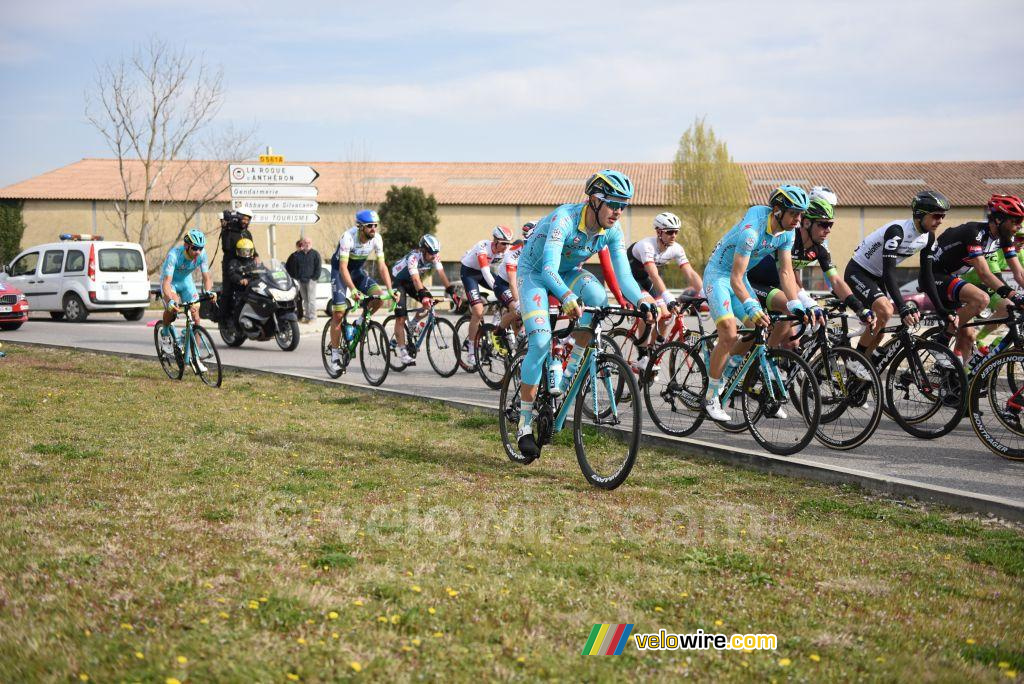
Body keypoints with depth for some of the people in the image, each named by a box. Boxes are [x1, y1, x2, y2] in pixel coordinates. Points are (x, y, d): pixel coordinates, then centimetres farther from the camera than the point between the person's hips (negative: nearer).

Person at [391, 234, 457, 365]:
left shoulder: (435, 257, -17)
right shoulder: (413, 257, -35)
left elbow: (441, 274, -21)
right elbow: (416, 279, -45)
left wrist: (451, 291, -32)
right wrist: (424, 295, -58)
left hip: (411, 283, 6)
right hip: (399, 281, -6)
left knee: (430, 302, -16)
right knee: (401, 318, -14)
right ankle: (402, 352, -12)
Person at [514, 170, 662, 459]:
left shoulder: (612, 231, -16)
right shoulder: (565, 218, -33)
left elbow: (623, 274, -20)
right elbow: (549, 267, -44)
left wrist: (642, 300, -41)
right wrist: (567, 298, -62)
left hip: (568, 272, 5)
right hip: (534, 272, -5)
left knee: (599, 298, -29)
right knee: (540, 342, -20)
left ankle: (570, 370, -14)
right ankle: (524, 424, -11)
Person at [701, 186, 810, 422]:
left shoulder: (787, 233, -9)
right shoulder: (751, 231, -32)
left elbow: (786, 273, -7)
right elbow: (735, 279, -34)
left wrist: (796, 305, -19)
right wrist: (751, 308, -45)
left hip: (739, 276, 8)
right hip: (718, 274, -7)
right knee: (729, 334, -20)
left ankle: (727, 364, 24)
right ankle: (711, 397, -9)